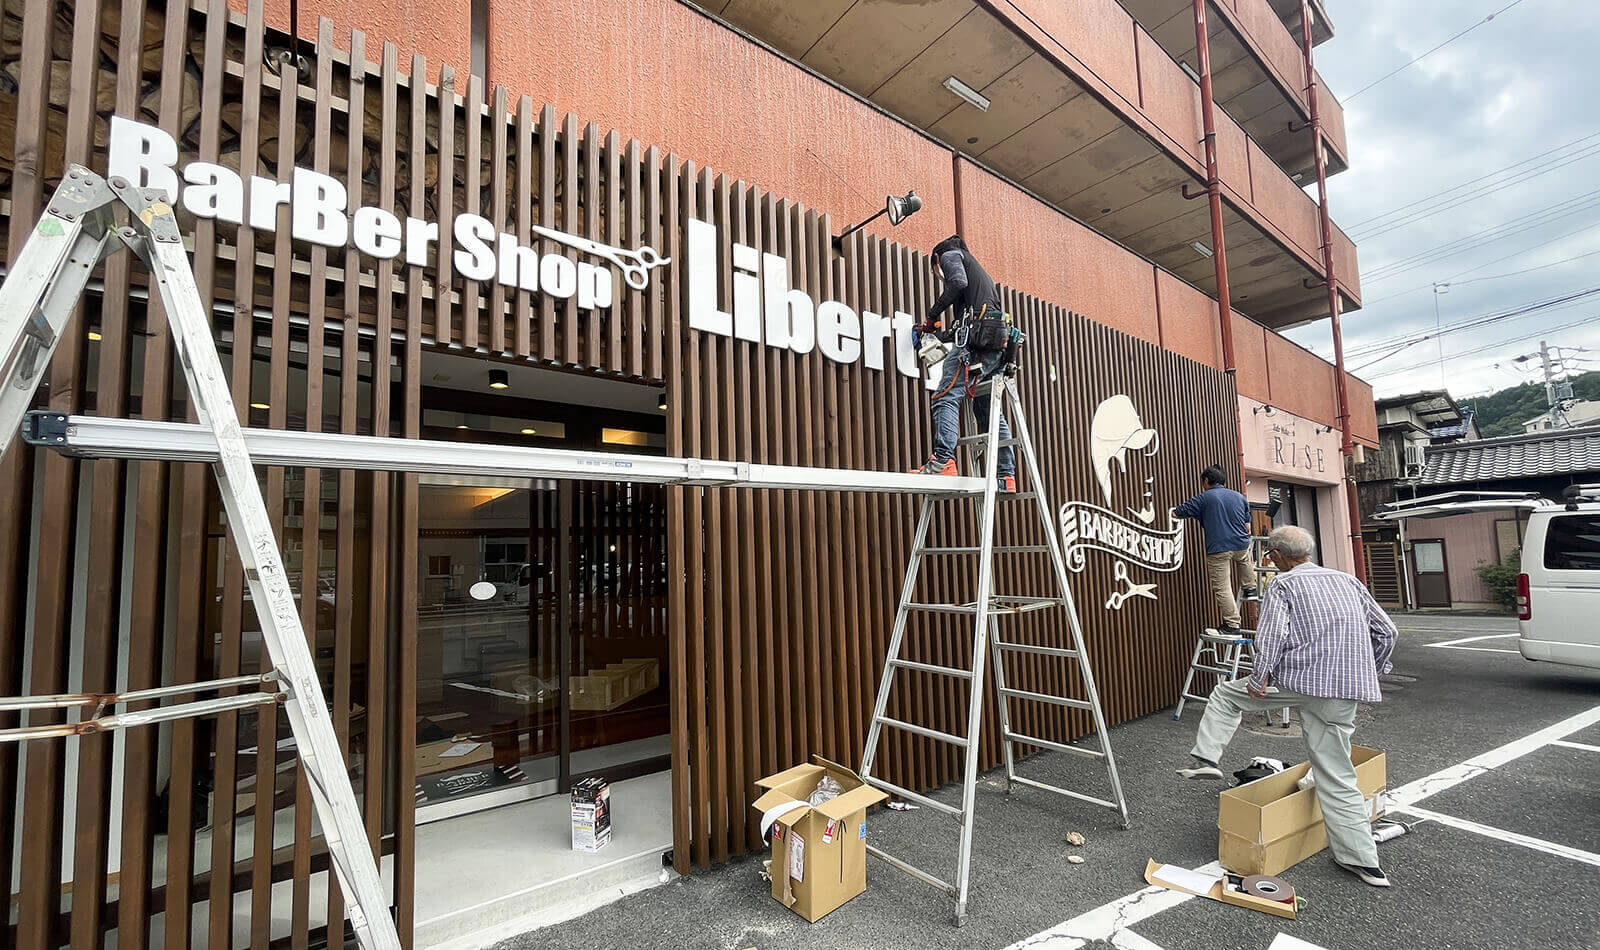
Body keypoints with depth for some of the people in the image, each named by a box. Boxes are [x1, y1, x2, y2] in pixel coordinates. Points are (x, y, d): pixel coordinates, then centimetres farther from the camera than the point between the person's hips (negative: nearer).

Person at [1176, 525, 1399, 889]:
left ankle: (1206, 759, 5)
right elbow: (1386, 631, 22)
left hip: (1298, 679, -6)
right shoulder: (1348, 580, 18)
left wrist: (1260, 678, -7)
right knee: (1337, 776, 13)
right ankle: (1362, 860, 17)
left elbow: (1271, 634, -14)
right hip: (1346, 693, 6)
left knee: (1226, 693, 15)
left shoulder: (1283, 584, 0)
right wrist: (1369, 673, 30)